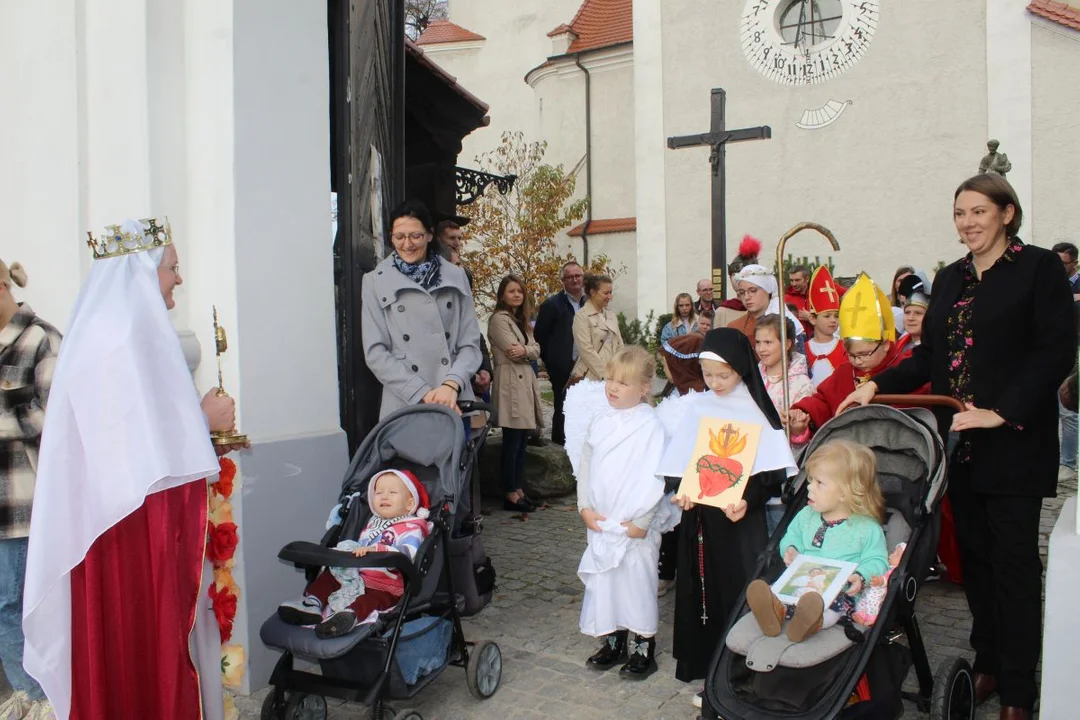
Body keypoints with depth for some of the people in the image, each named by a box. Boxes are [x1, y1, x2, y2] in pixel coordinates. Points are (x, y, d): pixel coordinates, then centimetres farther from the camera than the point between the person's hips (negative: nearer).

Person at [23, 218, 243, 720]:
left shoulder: (131, 331, 12)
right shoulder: (121, 338, -18)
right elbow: (139, 444, -21)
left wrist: (200, 421, 12)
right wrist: (204, 419, -8)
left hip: (147, 521, 9)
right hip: (131, 524, -9)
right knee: (142, 640, 2)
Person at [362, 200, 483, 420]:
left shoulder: (455, 277, 8)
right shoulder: (375, 282, 5)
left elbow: (470, 343, 5)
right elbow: (375, 352, -1)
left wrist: (452, 384, -13)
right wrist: (423, 394, -11)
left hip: (454, 401, 1)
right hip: (404, 405, -1)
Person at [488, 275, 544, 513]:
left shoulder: (522, 320, 21)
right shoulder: (499, 319, -6)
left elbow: (536, 350, 9)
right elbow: (513, 352, -15)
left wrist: (525, 351, -9)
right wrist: (527, 351, 1)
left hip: (526, 381, 8)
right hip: (510, 383, -8)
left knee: (522, 442, 9)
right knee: (512, 443, -6)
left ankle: (519, 491, 15)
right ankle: (510, 495, 0)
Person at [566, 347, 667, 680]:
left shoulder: (650, 425, -12)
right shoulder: (599, 420, 5)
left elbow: (654, 477, -15)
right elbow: (584, 464, 7)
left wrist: (641, 520, -17)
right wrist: (586, 507, 0)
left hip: (635, 526, -5)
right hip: (600, 522, 6)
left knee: (637, 583, 2)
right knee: (603, 582, 13)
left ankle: (644, 649, 18)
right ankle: (612, 641, 29)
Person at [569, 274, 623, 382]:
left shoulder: (611, 316, 13)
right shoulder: (581, 316, -6)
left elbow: (619, 345, 13)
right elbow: (586, 350, -13)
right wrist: (605, 374, -16)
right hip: (590, 378, -6)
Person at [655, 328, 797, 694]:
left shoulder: (755, 411, -6)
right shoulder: (694, 407, 3)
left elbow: (771, 472, -8)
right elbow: (679, 460, 8)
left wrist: (748, 500, -23)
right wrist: (682, 491, -9)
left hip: (739, 515, -3)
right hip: (698, 513, 3)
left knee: (738, 585, 0)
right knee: (700, 585, 9)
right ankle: (703, 661, 25)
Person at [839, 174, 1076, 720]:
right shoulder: (949, 279, 14)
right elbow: (930, 355, 13)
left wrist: (1001, 412, -19)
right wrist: (878, 386, -1)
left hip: (1014, 442, -5)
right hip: (959, 442, 6)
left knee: (1013, 557, 1)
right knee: (974, 552, 12)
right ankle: (988, 662, 26)